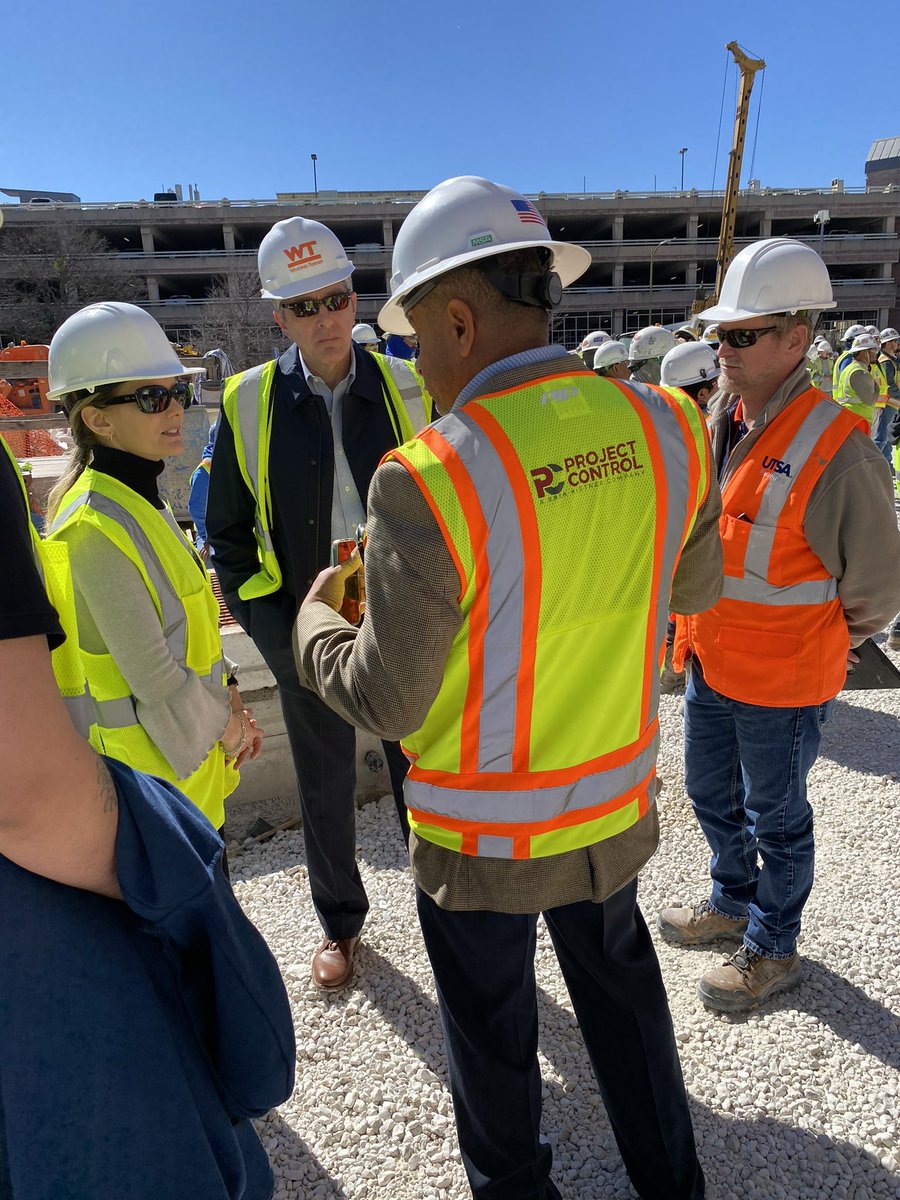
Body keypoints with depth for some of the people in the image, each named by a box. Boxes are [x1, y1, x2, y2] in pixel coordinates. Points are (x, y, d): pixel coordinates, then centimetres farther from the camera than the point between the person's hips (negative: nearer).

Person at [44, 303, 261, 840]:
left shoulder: (142, 500, 5)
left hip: (198, 743, 9)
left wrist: (231, 698, 4)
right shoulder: (96, 527, -24)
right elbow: (154, 677, -24)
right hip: (160, 765, -8)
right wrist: (226, 727, -9)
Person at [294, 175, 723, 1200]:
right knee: (620, 985, 29)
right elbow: (695, 588, 5)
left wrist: (315, 617, 0)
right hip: (616, 804, 5)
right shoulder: (670, 427, -11)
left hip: (481, 834, -5)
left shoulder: (426, 480, -28)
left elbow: (385, 703, -19)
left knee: (491, 1025, 23)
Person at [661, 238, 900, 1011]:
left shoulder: (834, 449, -22)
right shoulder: (718, 419, 1)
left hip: (782, 680, -7)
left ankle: (773, 949, 38)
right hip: (711, 662, 7)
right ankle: (733, 903, 50)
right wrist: (697, 630, 11)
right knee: (712, 795, 23)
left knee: (775, 816, 13)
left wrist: (824, 645, -2)